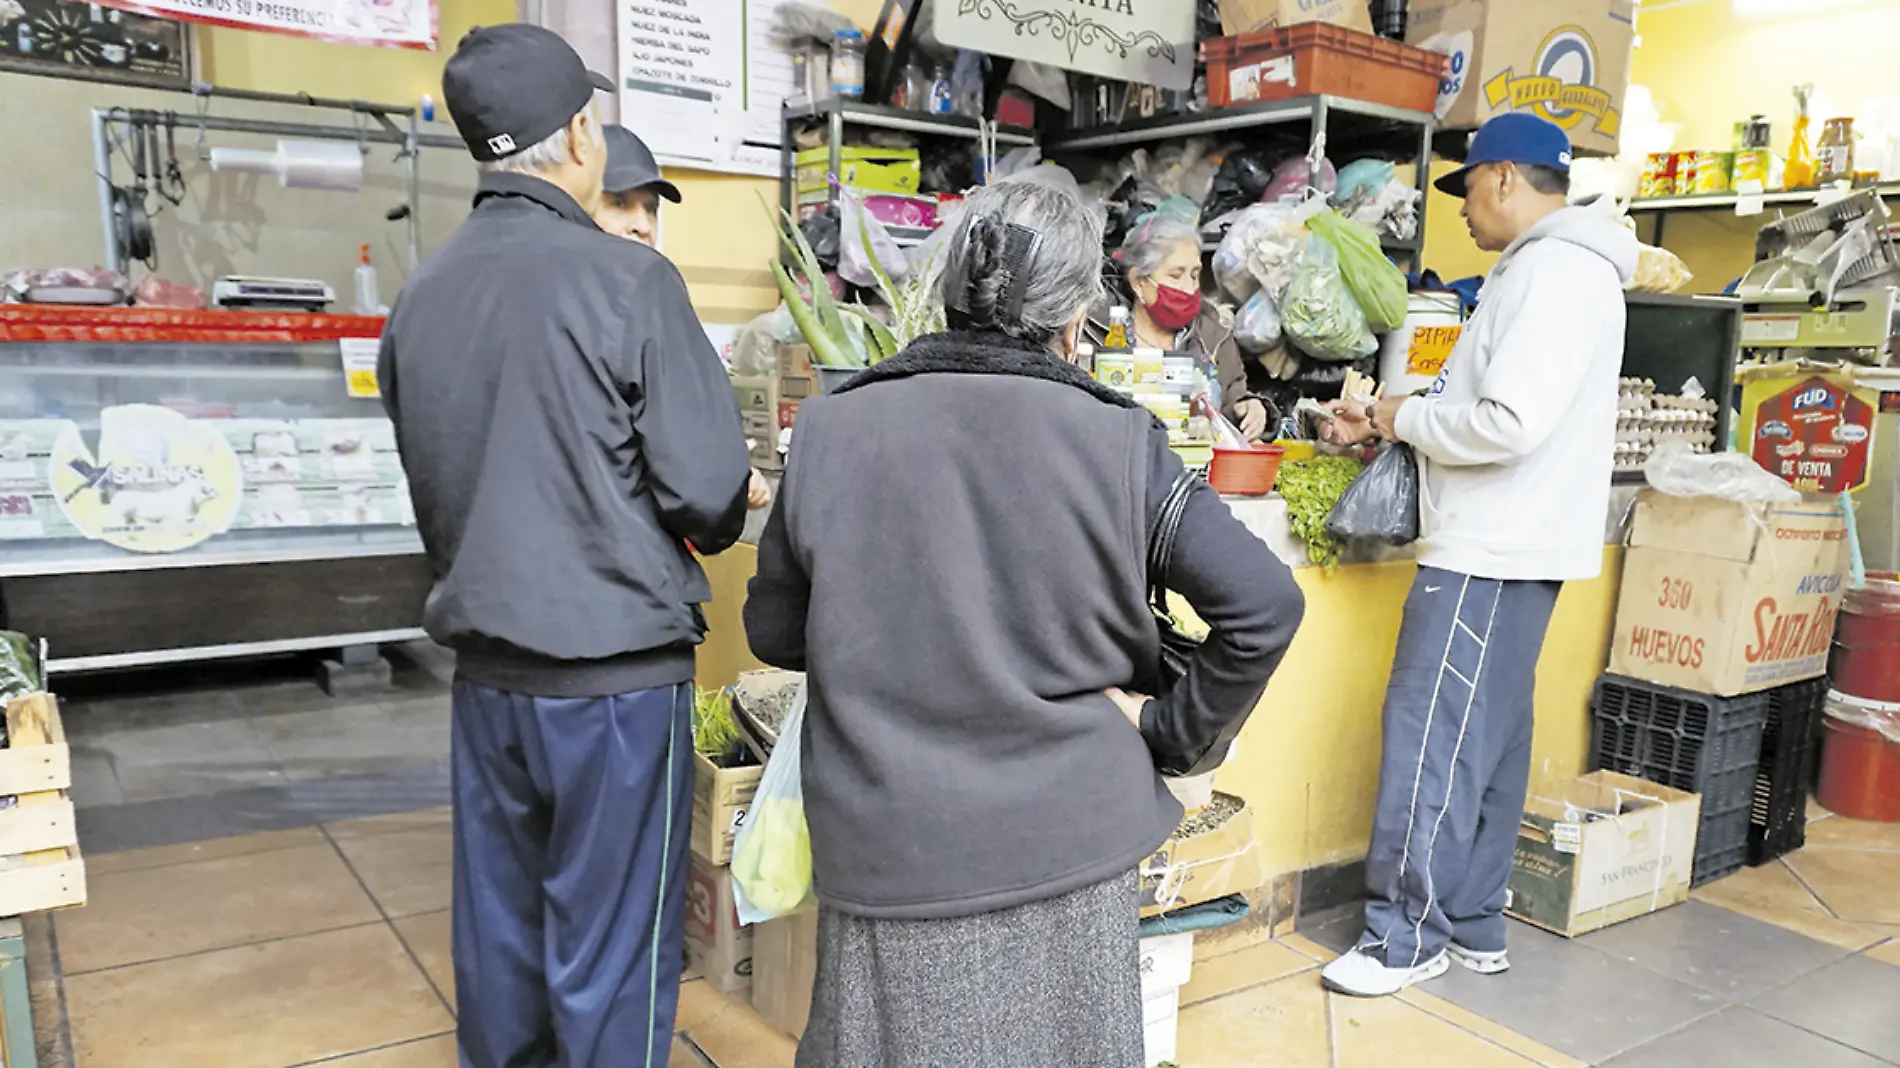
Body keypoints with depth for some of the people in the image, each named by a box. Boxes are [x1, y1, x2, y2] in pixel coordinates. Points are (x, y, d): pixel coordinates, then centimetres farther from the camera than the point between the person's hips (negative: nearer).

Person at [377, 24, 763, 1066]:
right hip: (614, 670, -6)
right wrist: (702, 527, 6)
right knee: (608, 951, 8)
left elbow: (433, 492, 11)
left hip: (484, 666, 6)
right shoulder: (625, 279, -15)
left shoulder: (419, 294, 3)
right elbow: (707, 492, -16)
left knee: (497, 930, 19)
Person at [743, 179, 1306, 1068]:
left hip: (889, 855, 1)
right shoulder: (1116, 443, -10)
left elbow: (774, 633, 4)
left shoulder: (831, 433, -6)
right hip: (1068, 850, 0)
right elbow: (1265, 606, -10)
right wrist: (1172, 738, 2)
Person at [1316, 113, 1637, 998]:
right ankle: (1473, 925, 23)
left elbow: (1509, 423, -24)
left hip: (1493, 554, -11)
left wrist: (1409, 418, -9)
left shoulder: (1554, 271, -15)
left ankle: (1409, 935, 6)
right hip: (1505, 545, 11)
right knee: (1486, 740, 14)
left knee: (1431, 737, -4)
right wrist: (1385, 422, 15)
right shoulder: (1550, 269, 18)